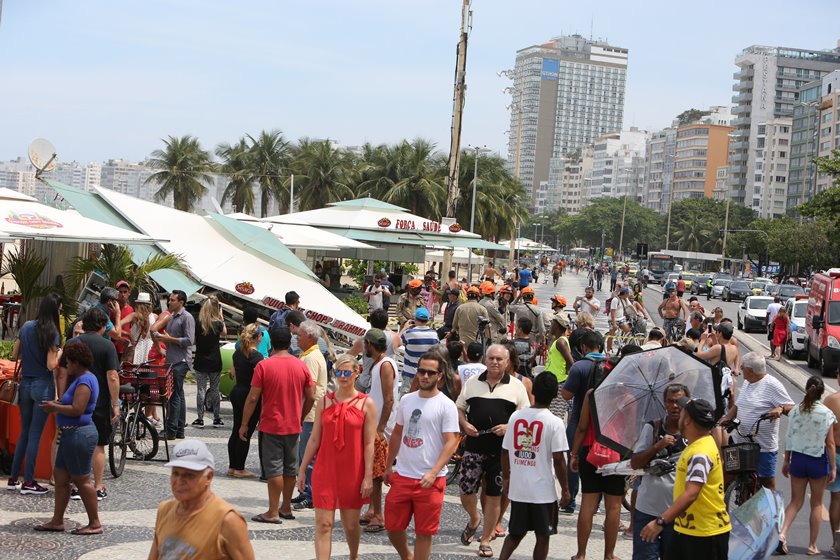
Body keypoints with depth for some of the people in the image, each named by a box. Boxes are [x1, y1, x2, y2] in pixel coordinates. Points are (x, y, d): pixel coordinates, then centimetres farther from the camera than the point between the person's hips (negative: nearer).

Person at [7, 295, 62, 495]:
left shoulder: (26, 327, 4)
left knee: (24, 432, 15)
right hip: (43, 386, -6)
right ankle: (28, 482, 2)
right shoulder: (52, 332, -13)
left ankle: (13, 478, 17)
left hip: (25, 385, 6)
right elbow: (51, 365, -17)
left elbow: (14, 355, 10)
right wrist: (60, 351, -1)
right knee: (35, 434, -1)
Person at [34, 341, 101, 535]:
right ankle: (57, 521, 19)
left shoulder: (84, 381, -17)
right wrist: (58, 404, 9)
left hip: (79, 435, -11)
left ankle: (95, 524, 2)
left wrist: (55, 407, -12)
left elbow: (77, 410, -25)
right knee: (60, 476, 13)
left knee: (82, 479, -4)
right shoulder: (82, 378, 16)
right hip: (71, 434, 11)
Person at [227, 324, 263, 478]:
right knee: (246, 434, 0)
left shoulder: (237, 352, 6)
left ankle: (232, 467, 20)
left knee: (236, 431, 15)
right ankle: (239, 469, 5)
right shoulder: (257, 357, -18)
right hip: (249, 395, -8)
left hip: (236, 392, 8)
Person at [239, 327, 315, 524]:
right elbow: (311, 397, 4)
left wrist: (244, 424, -3)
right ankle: (286, 508, 25)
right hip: (294, 426, 4)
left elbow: (252, 398, -12)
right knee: (291, 467, 15)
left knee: (274, 469, -1)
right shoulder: (301, 366, 0)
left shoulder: (264, 366, -12)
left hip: (271, 426, -4)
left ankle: (273, 513, 1)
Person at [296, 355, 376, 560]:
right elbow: (314, 439, 8)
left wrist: (368, 476, -9)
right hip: (325, 470, 1)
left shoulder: (366, 404, -3)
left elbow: (369, 444, -4)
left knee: (350, 524, 11)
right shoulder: (324, 401, 4)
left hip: (353, 472, -1)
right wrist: (302, 470, 7)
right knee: (323, 524, -5)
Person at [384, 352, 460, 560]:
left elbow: (450, 442, -13)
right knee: (392, 526, 12)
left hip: (430, 480, -5)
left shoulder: (446, 406, -9)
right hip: (402, 476, 5)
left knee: (424, 532, 4)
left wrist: (433, 473, -23)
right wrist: (388, 466, 16)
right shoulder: (406, 400, 8)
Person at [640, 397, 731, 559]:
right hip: (685, 529, 10)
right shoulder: (697, 444, 8)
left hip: (707, 533, -10)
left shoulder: (700, 453, -24)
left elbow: (691, 494, -35)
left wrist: (661, 521, -40)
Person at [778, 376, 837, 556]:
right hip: (818, 461, -2)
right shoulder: (827, 414, -12)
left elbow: (789, 439, 1)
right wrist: (833, 468, -2)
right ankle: (812, 546, 17)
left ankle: (782, 533, -8)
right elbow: (830, 444, -9)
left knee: (795, 501, 13)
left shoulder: (795, 411, -5)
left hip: (798, 459, 2)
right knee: (816, 504, 12)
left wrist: (786, 461, 12)